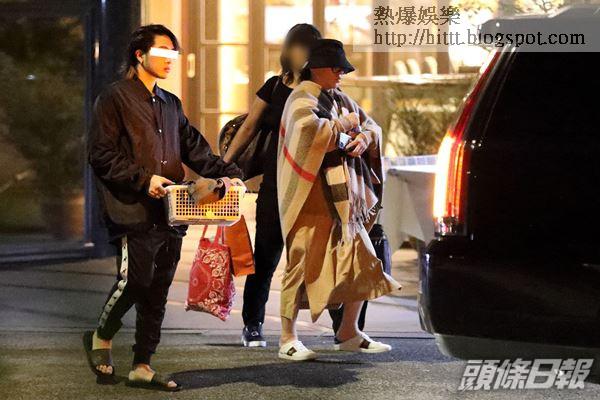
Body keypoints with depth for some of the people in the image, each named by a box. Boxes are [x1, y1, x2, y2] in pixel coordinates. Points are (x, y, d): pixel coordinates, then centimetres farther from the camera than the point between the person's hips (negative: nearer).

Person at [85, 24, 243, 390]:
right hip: (133, 212, -7)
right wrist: (144, 179, -16)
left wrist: (228, 173, 5)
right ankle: (102, 338, 11)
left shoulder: (170, 104, 21)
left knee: (157, 292, 5)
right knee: (134, 281, -14)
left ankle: (143, 366, 11)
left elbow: (195, 150, 22)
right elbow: (102, 156, -7)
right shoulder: (115, 98, -1)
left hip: (170, 215, 7)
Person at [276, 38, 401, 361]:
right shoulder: (302, 99, -7)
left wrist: (364, 137, -4)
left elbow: (373, 128, 20)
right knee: (303, 262, -6)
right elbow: (311, 129, -28)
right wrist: (344, 125, -12)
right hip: (312, 198, -8)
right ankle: (288, 339, 0)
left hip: (344, 198, 8)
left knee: (361, 262, 7)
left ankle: (348, 333, 18)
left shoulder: (340, 100, 18)